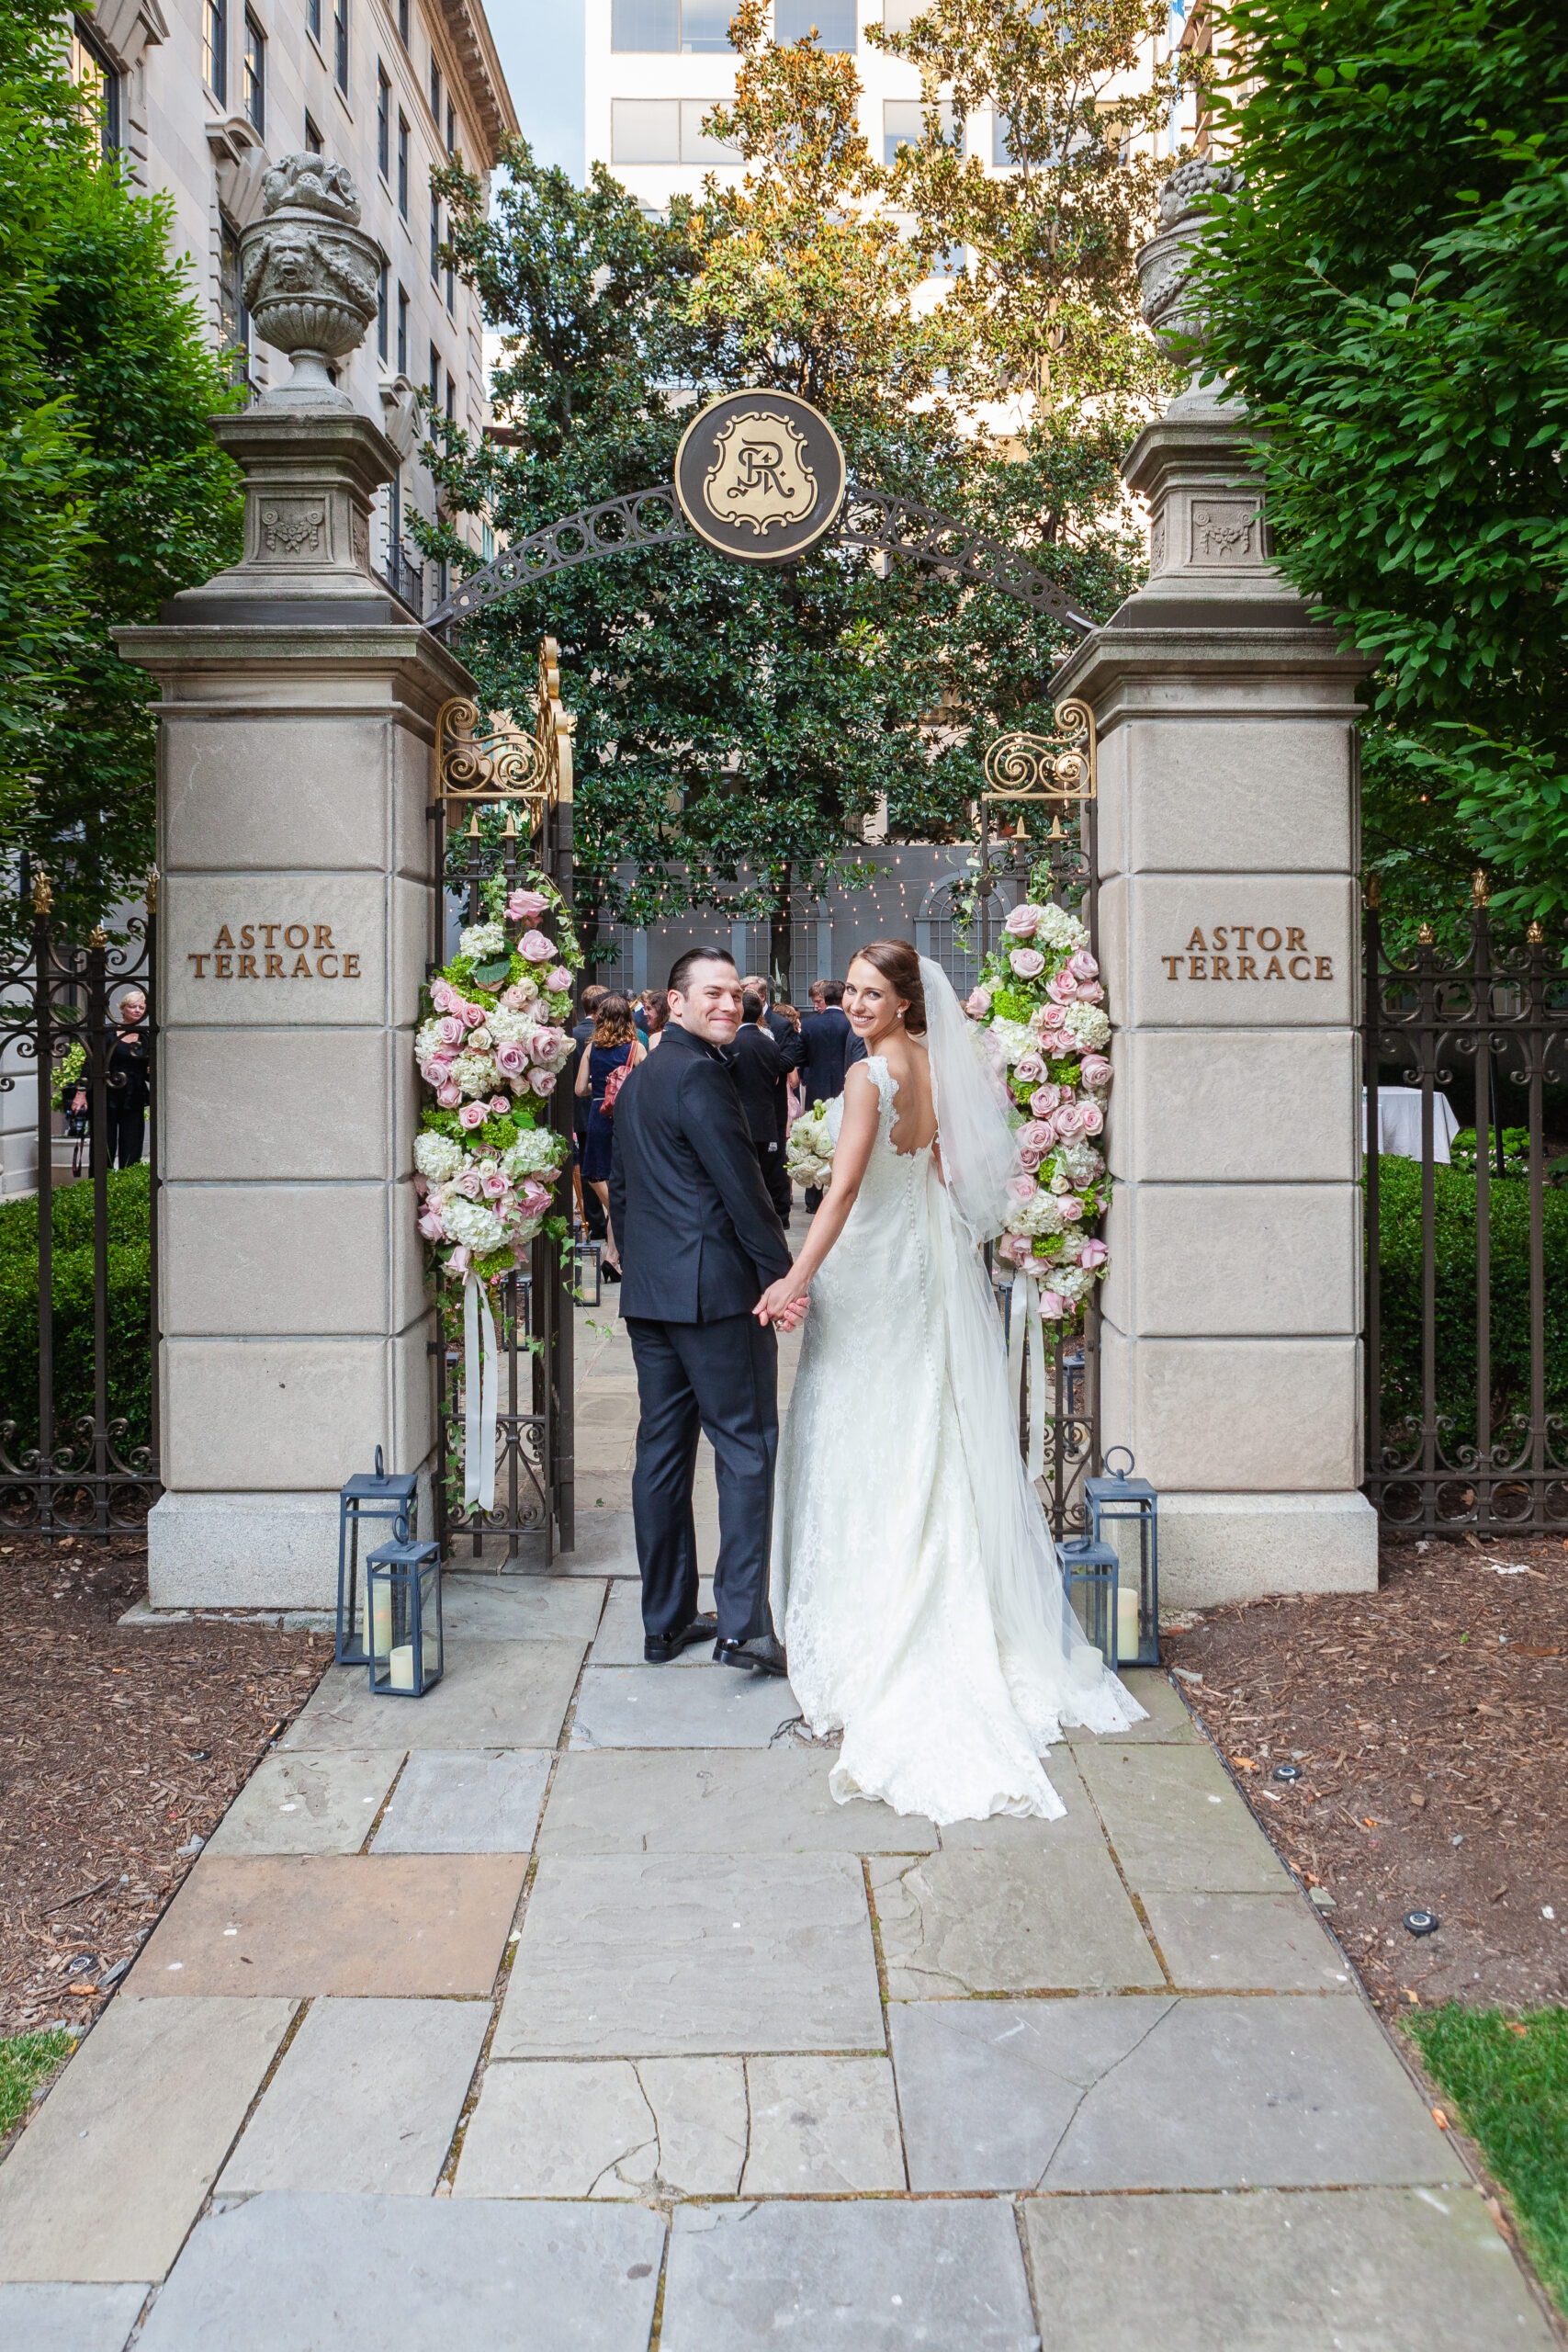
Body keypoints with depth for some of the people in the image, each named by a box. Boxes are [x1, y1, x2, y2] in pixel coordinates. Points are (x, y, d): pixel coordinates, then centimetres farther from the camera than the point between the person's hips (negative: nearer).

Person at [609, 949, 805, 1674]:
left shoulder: (637, 1079, 17)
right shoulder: (701, 1075, -12)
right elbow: (741, 1185, -16)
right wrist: (783, 1275, -11)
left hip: (647, 1294, 9)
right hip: (715, 1289, -9)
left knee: (662, 1452, 11)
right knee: (746, 1449, -2)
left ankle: (665, 1622, 18)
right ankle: (743, 1626, -2)